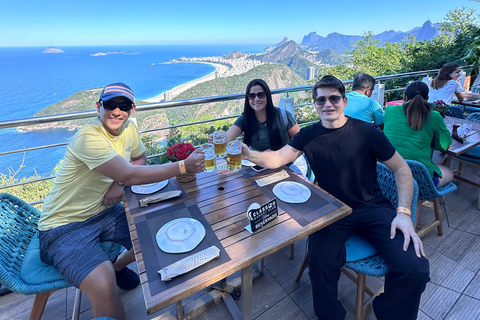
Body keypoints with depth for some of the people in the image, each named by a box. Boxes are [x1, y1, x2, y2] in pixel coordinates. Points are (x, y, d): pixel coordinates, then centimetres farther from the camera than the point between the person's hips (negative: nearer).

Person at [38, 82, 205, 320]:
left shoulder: (128, 128, -2)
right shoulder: (89, 138, -26)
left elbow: (140, 158, 11)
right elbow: (130, 176, -33)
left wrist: (120, 183, -11)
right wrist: (184, 166, -31)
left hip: (104, 211, 8)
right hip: (65, 227, -7)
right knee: (104, 287, -30)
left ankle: (116, 266, 28)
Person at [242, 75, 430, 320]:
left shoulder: (367, 132, -2)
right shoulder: (308, 135, 3)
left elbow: (401, 168, 3)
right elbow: (276, 159, -6)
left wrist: (403, 212, -10)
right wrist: (249, 154, -26)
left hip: (373, 207, 1)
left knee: (415, 269, -21)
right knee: (320, 263, -26)